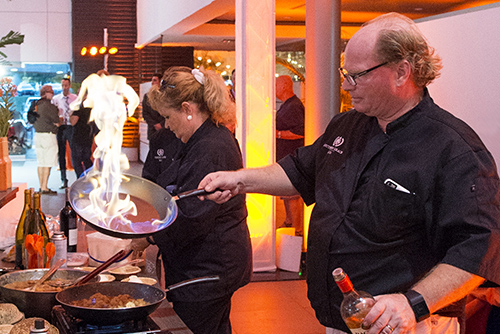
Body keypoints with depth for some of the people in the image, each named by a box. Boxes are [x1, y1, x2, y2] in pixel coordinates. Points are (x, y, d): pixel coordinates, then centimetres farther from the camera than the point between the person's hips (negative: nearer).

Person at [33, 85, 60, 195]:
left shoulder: (35, 106, 11)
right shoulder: (49, 106, -13)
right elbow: (56, 122, -13)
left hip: (38, 135, 8)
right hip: (48, 136, -8)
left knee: (41, 163, 12)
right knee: (48, 163, -5)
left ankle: (41, 186, 18)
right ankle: (44, 188, -6)